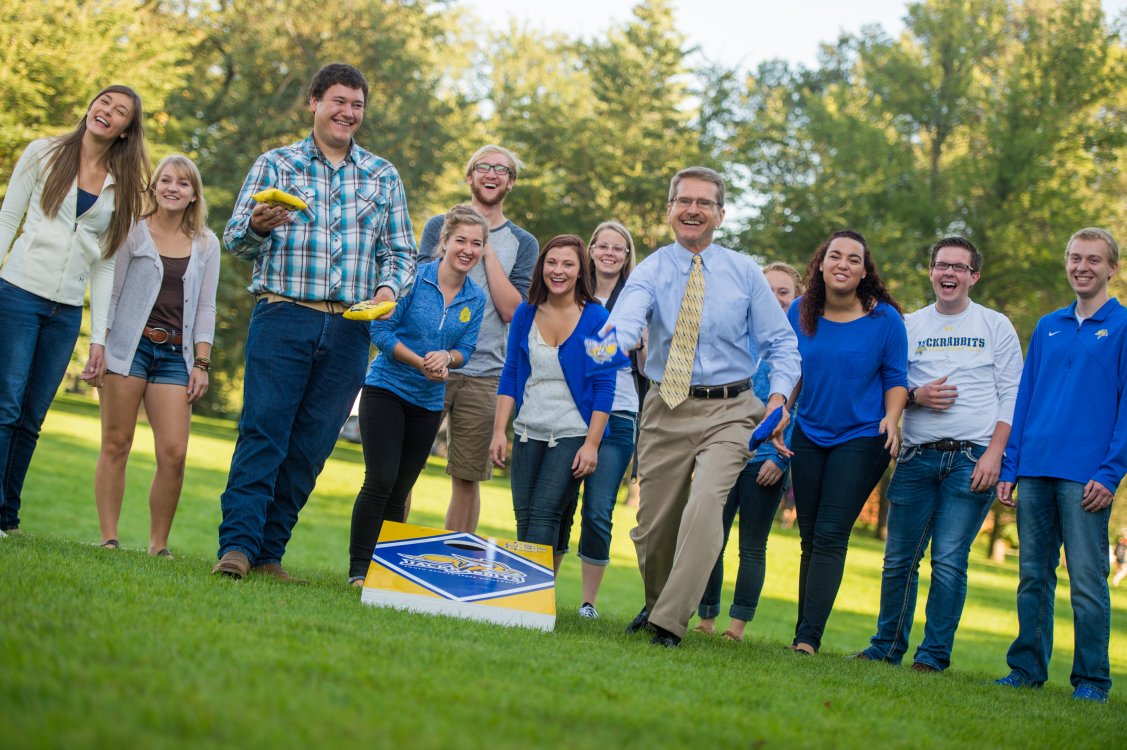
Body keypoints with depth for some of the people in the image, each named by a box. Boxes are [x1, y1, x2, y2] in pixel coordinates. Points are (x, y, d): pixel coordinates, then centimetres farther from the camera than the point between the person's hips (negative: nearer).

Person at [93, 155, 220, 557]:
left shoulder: (206, 244, 13)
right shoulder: (133, 232, 5)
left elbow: (205, 308, 12)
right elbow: (110, 291, 4)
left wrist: (201, 363, 4)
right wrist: (98, 347, -3)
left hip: (174, 353, 2)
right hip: (129, 346, -2)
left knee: (174, 453, -7)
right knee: (116, 445, -3)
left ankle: (158, 545, 4)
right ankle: (108, 537, 2)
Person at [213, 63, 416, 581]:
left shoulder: (384, 177, 15)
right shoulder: (275, 164, 9)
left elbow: (401, 252, 15)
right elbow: (236, 239, 5)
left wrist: (388, 288, -7)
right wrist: (258, 226, -18)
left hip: (349, 330, 3)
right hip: (283, 317, -3)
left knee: (310, 447, 3)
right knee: (262, 432, -11)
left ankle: (270, 551, 10)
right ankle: (237, 544, -12)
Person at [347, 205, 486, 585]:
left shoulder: (476, 299, 1)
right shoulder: (414, 278, -12)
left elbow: (465, 351, 3)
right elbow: (381, 332, -13)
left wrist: (446, 357, -20)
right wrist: (421, 362, -22)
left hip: (429, 402, 4)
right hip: (386, 389, -4)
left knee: (399, 491, 9)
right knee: (380, 480, -13)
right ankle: (358, 569, -6)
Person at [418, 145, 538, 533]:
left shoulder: (522, 244, 10)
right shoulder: (440, 226, 10)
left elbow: (511, 310, -3)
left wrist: (488, 253, -7)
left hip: (483, 375, 1)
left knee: (467, 478, 4)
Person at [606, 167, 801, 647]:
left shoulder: (744, 272, 4)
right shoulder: (651, 271, 0)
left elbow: (780, 342, 8)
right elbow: (625, 319, -21)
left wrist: (779, 395, -11)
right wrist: (610, 346, -45)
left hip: (729, 412, -1)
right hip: (666, 409, 1)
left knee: (705, 502, -24)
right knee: (653, 523, 8)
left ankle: (670, 623, -20)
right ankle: (656, 605, 38)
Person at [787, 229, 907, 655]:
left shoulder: (884, 319, -7)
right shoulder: (800, 313, 2)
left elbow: (896, 378, 0)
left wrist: (891, 418, -15)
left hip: (861, 438, -4)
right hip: (809, 435, 4)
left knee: (830, 535, -12)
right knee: (810, 537, 7)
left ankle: (809, 637, -13)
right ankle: (803, 632, 15)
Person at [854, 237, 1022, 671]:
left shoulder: (996, 326, 8)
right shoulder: (909, 326, 13)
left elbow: (1012, 395, 3)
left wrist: (994, 454, -8)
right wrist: (915, 396, -7)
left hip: (972, 458, -2)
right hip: (917, 456, 2)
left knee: (949, 560, -7)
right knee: (899, 559, 4)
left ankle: (934, 655, 0)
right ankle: (887, 648, 16)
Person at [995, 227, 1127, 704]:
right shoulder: (1047, 328, 16)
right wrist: (1009, 468, 9)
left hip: (1085, 477, -5)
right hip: (1035, 470, 5)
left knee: (1087, 581, -3)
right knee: (1033, 576, 8)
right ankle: (1027, 669, 16)